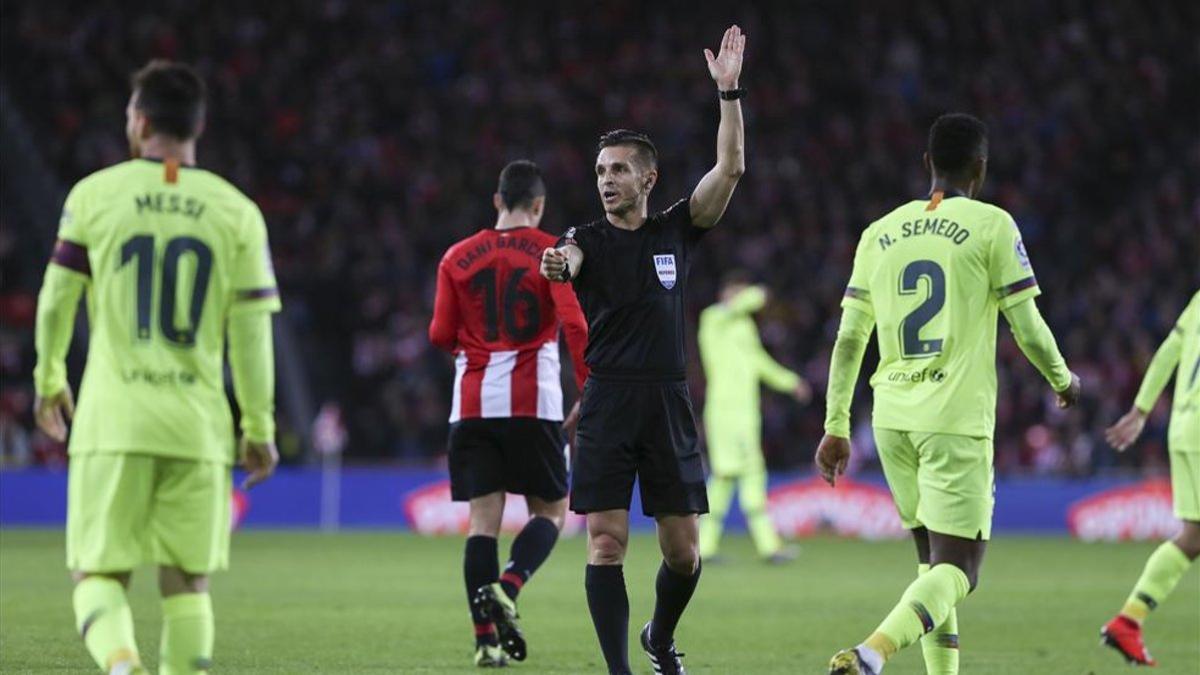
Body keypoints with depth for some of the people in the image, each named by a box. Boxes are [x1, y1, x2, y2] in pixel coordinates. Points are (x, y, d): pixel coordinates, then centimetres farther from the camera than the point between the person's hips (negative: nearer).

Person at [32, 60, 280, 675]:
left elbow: (56, 299, 8)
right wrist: (259, 428, 10)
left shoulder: (95, 195, 2)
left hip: (113, 422, -1)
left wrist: (49, 380, 25)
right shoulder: (237, 212, 4)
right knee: (187, 583, 11)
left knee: (97, 575, 2)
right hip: (199, 428, 1)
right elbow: (252, 329, 3)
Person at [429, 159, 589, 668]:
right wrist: (590, 393, -8)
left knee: (483, 520, 3)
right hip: (533, 405, -3)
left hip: (472, 406, 3)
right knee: (550, 511, 9)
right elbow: (574, 326, -12)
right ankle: (507, 587, -18)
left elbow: (441, 335, 8)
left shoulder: (458, 257, 8)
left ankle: (486, 638, -5)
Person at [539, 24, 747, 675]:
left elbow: (730, 168, -1)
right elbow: (567, 260, -21)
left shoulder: (676, 231, 9)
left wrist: (729, 92, -8)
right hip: (607, 402, -2)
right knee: (606, 542, -9)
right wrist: (556, 266, -45)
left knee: (682, 550, 5)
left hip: (668, 402, 2)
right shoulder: (587, 240, 4)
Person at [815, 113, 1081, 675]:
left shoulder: (880, 234, 11)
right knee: (956, 570, -7)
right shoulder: (992, 227, -3)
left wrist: (836, 427, 14)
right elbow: (1028, 331, -2)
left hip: (892, 419, 5)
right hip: (957, 420, -5)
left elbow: (848, 341, 9)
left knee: (933, 559, 19)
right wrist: (1063, 380, 17)